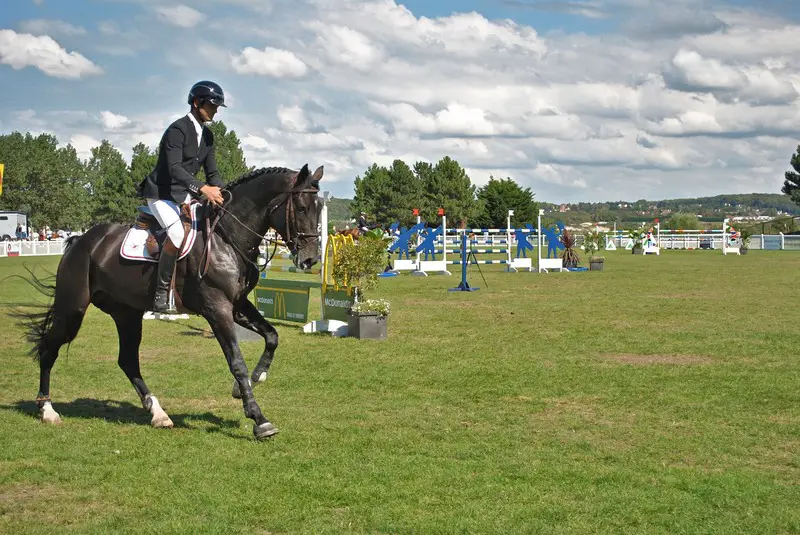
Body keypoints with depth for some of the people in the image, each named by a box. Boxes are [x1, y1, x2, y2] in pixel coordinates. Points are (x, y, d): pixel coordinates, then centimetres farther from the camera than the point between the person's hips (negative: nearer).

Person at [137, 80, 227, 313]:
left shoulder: (207, 136, 10)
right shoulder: (178, 129, -17)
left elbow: (212, 171, 12)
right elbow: (174, 168, -29)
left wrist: (221, 193, -8)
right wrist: (202, 188, -40)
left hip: (185, 195, 9)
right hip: (161, 194, -9)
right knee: (177, 234, -31)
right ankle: (161, 295, -25)